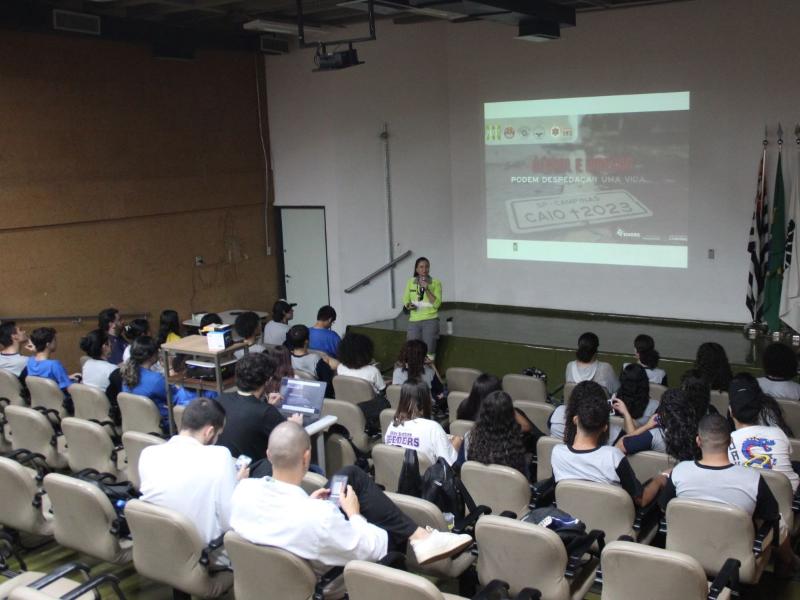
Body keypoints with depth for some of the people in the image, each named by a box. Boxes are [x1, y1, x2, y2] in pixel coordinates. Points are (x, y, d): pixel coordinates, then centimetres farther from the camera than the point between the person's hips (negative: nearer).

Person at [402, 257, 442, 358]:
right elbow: (406, 300, 12)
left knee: (429, 350, -2)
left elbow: (437, 304, -11)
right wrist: (409, 306, -10)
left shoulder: (436, 283, -4)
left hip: (430, 320, -3)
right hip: (414, 321, 3)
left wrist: (427, 290, -20)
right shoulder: (410, 282, 6)